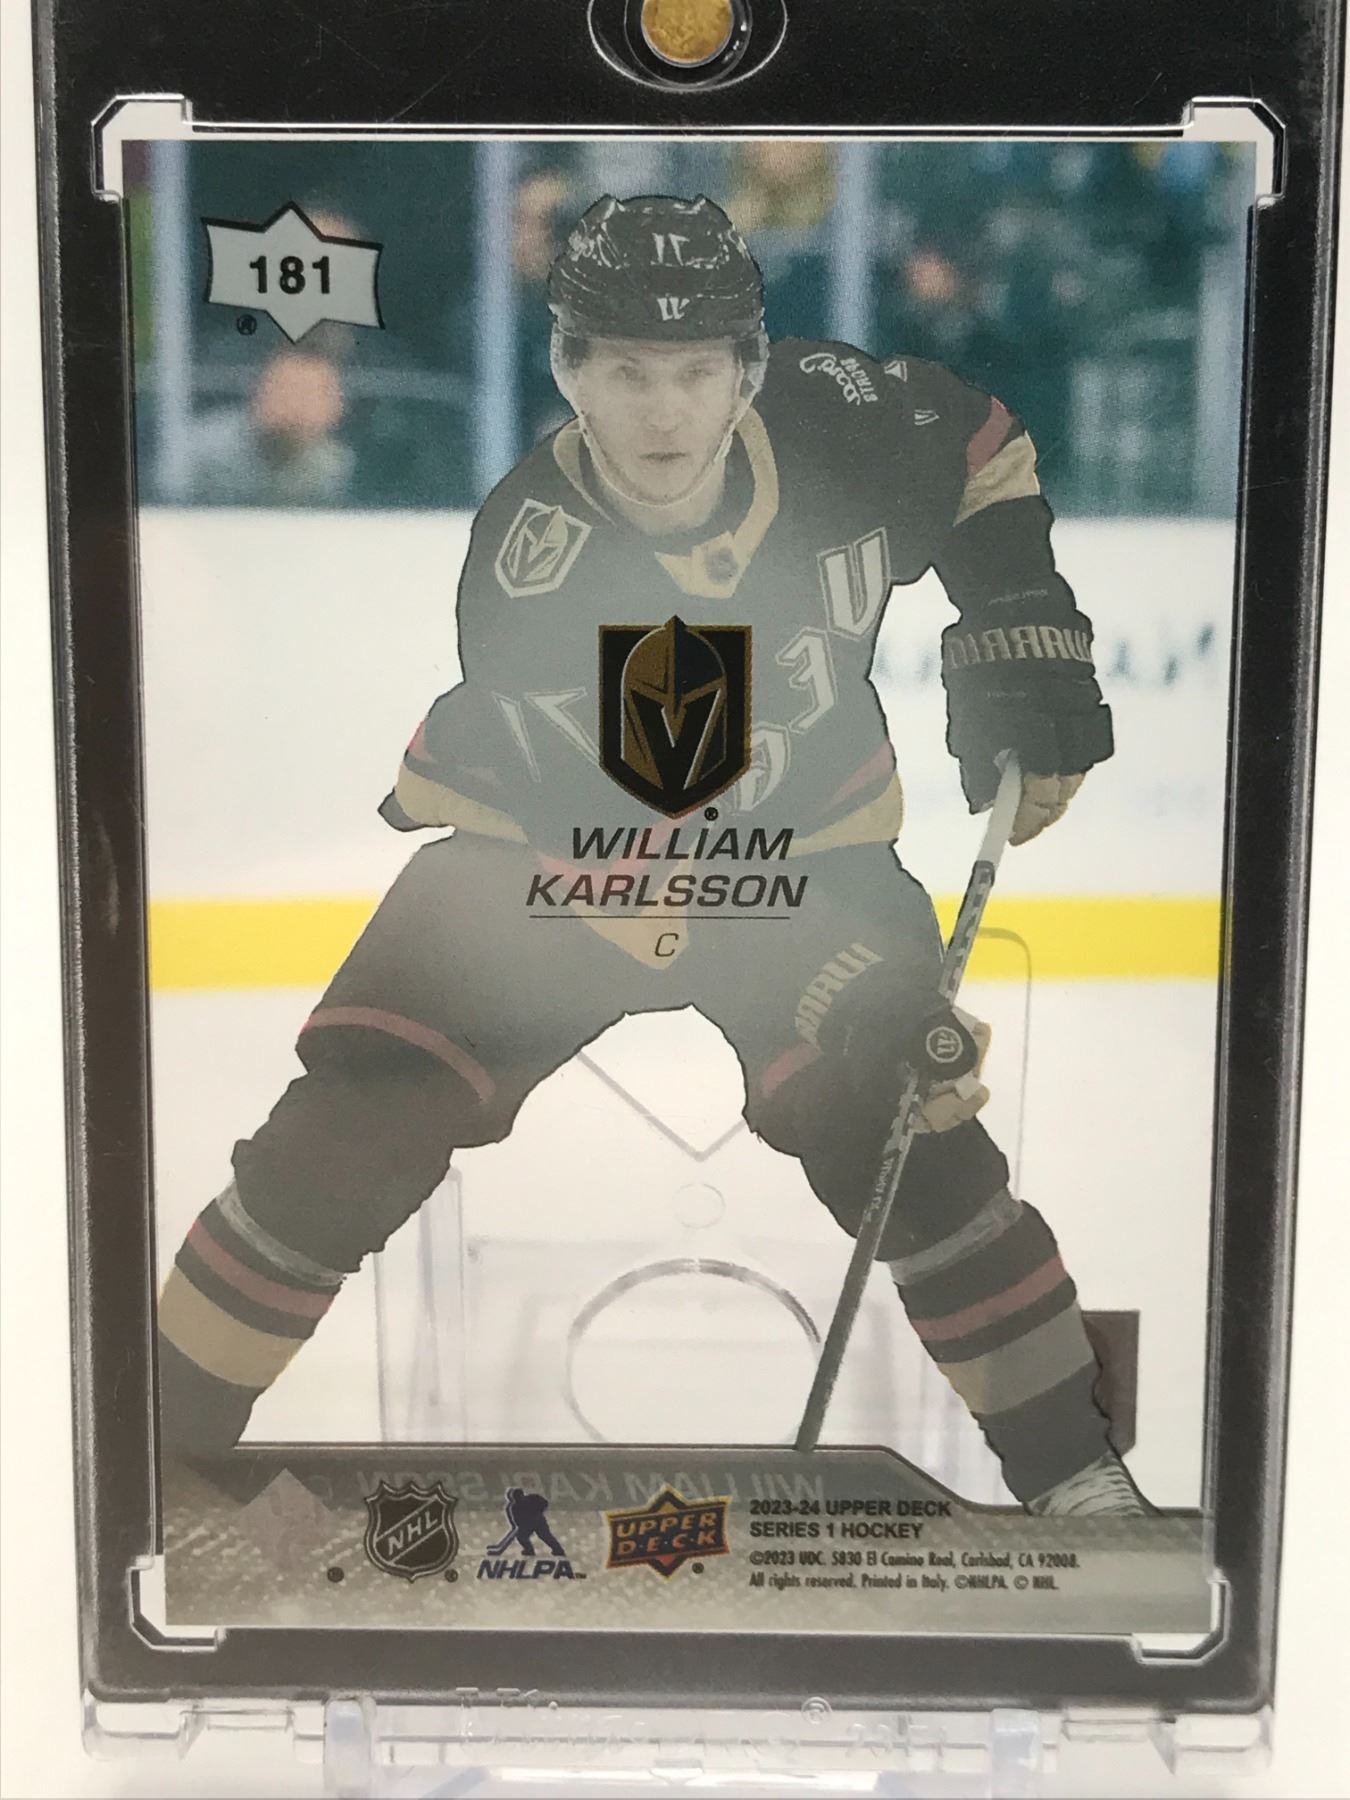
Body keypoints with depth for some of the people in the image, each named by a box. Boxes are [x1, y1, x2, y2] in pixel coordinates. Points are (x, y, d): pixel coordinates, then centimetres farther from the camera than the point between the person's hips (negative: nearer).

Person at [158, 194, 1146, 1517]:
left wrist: (1022, 632, -5)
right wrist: (839, 988, -33)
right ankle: (158, 1427, 12)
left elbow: (981, 451, 6)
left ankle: (1070, 1470, 3)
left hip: (801, 848, 2)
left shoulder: (838, 418, -17)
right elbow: (610, 856, -28)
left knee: (907, 1133, -17)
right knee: (345, 1136, -10)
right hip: (546, 852, -1)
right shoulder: (526, 562, -27)